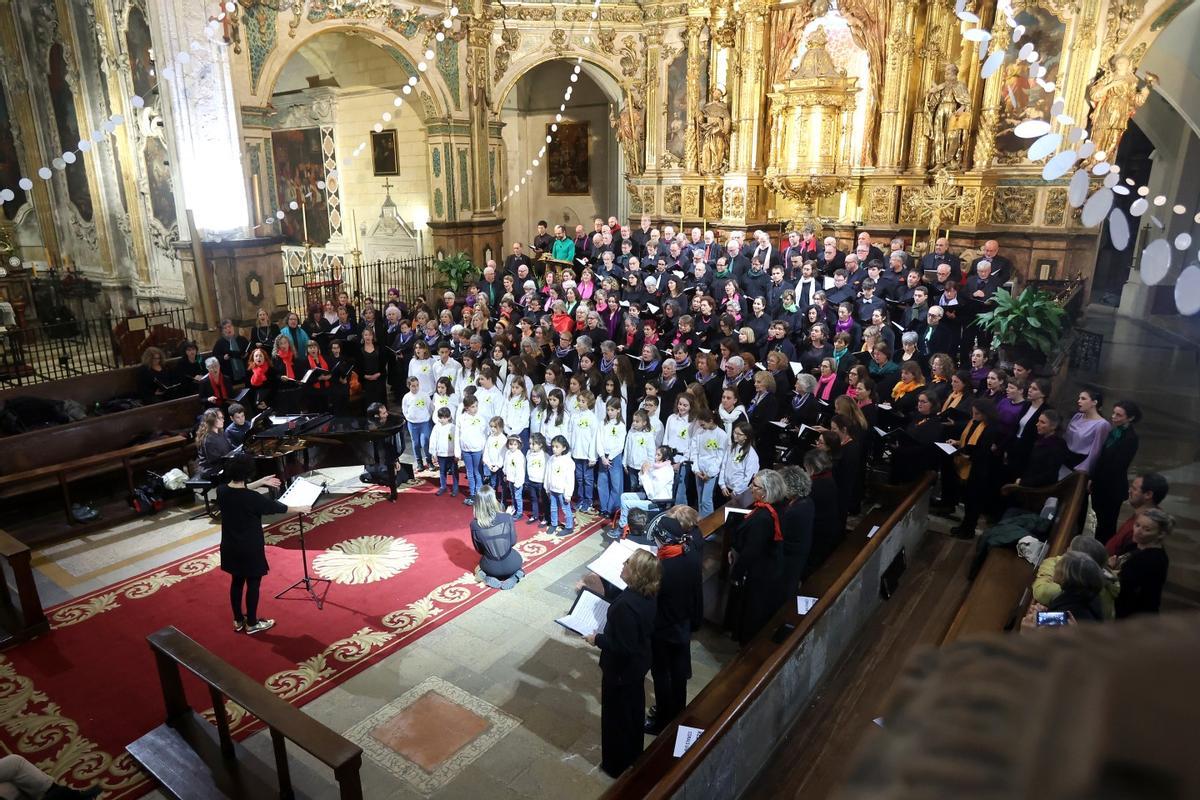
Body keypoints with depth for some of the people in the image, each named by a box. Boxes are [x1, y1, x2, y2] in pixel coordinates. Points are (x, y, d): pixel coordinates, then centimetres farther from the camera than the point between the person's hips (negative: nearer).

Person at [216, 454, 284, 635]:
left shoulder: (221, 492, -8)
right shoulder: (253, 499, -26)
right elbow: (278, 507, -13)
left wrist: (261, 482, 15)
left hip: (230, 547, 7)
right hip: (250, 549, -7)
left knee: (236, 581, 20)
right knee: (253, 584, 9)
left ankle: (238, 620, 34)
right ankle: (252, 623, 22)